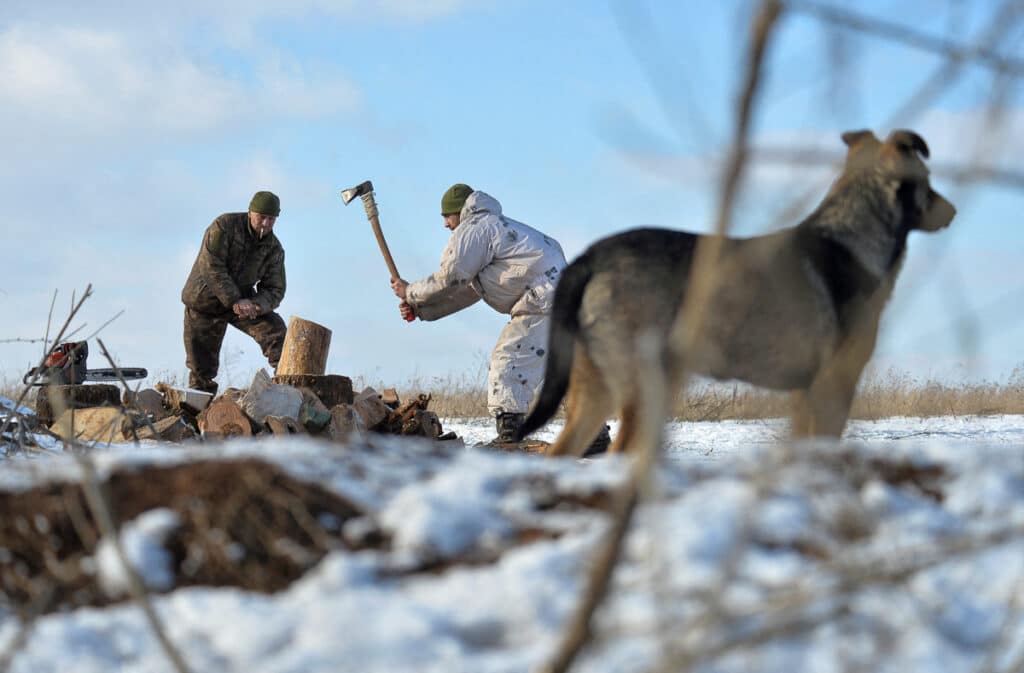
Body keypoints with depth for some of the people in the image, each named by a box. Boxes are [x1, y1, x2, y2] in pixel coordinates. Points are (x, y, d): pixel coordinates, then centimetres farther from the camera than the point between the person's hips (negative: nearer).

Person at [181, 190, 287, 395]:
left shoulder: (274, 248, -5)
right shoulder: (225, 226, -19)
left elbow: (274, 289, -6)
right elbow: (212, 267, -27)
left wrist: (257, 305, -30)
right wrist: (235, 301, -33)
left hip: (242, 299, 3)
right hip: (205, 301, -3)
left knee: (275, 330, -19)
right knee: (201, 366, -2)